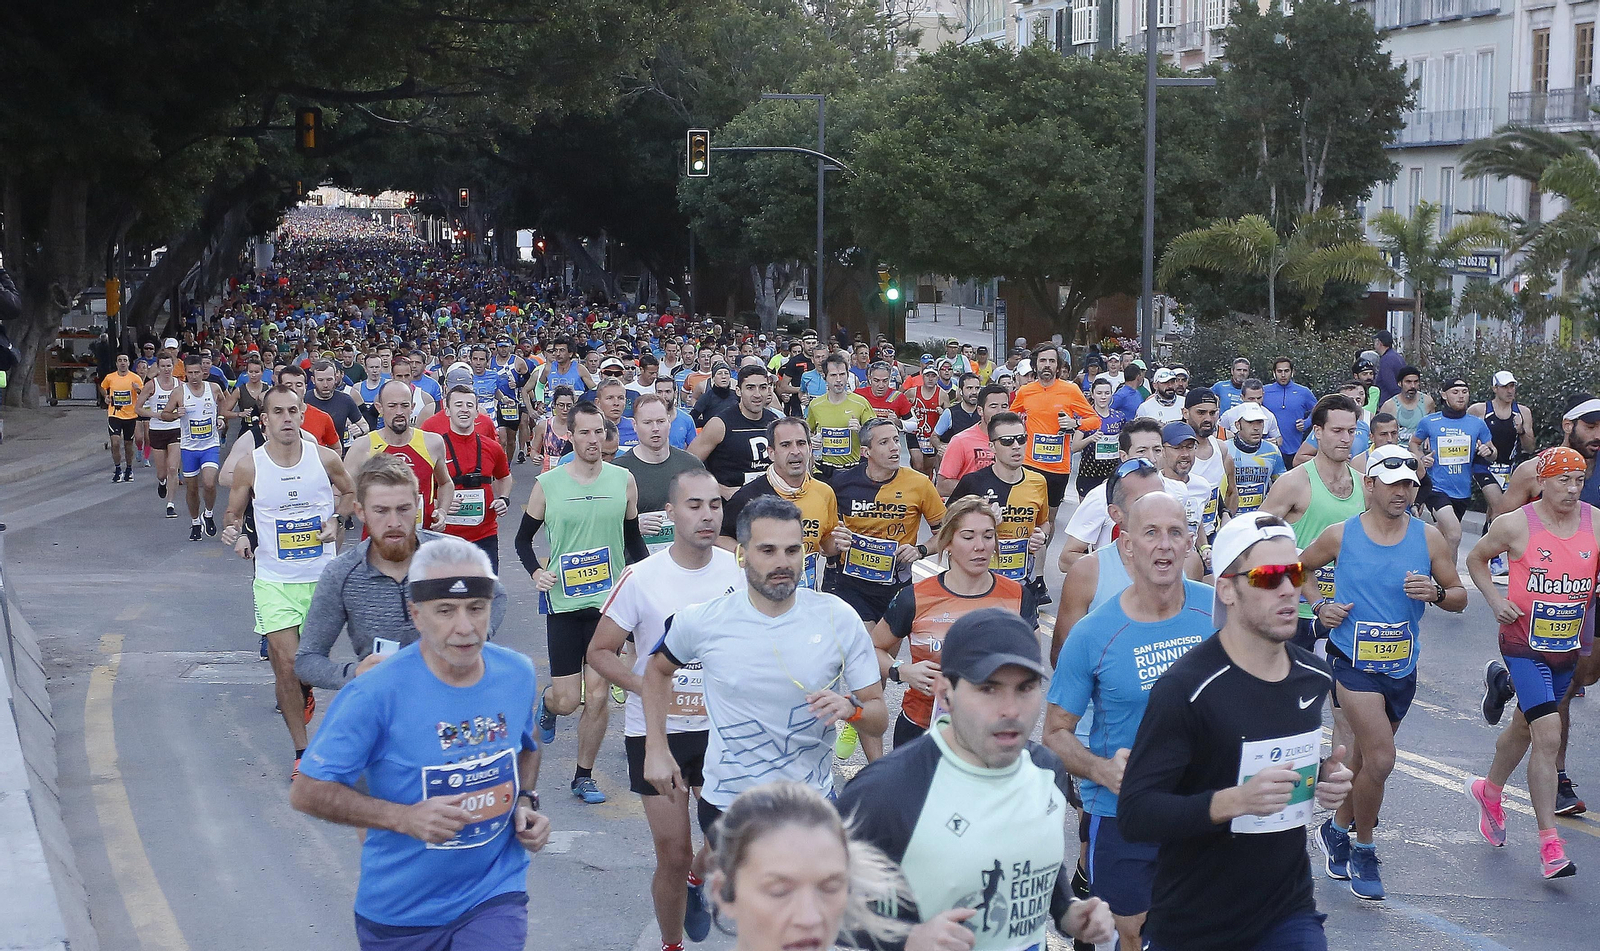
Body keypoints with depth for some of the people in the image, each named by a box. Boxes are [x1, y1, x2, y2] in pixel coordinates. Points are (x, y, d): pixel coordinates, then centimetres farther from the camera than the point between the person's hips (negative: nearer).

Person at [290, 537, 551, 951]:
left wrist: (525, 803, -1)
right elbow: (307, 792, -16)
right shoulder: (376, 694, -20)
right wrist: (406, 818, -25)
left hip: (495, 895, 2)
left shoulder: (519, 674, -4)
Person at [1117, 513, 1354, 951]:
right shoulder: (1185, 688, -19)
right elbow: (1134, 815, -23)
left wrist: (1324, 778, 1)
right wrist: (1234, 801, -33)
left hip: (1289, 912, 5)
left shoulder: (1315, 676, 3)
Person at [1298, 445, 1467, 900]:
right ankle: (1363, 852, 4)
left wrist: (1435, 592, -17)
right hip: (1353, 661, -4)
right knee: (1381, 759, -16)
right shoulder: (1340, 535, -6)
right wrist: (1319, 605, -4)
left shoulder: (1428, 537, -1)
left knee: (1364, 757, 16)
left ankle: (1338, 829, 41)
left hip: (1402, 667, 4)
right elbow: (1300, 567, 12)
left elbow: (1460, 598, 4)